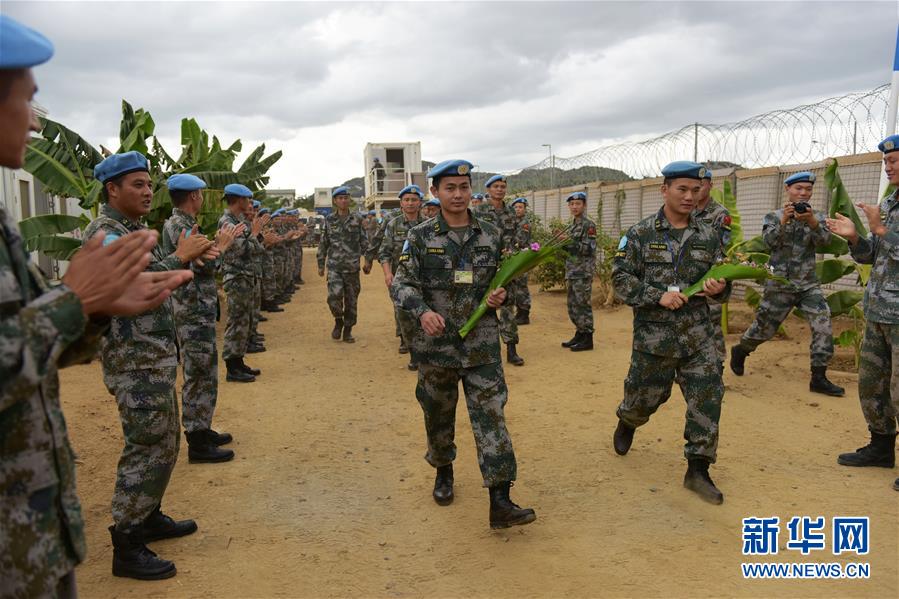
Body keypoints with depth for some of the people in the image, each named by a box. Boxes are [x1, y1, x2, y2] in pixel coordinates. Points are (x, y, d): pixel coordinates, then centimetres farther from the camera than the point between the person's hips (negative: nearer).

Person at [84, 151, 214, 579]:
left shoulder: (133, 229, 16)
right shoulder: (105, 232, -15)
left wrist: (193, 256, 3)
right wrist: (180, 257, -20)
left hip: (155, 356, 10)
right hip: (135, 362, -10)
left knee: (165, 440, 18)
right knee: (147, 447, -6)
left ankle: (149, 517, 33)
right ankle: (126, 547, 5)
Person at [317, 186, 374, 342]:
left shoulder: (357, 219, 4)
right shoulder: (329, 220, 5)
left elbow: (364, 241, 6)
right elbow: (323, 243, 11)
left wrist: (368, 260, -1)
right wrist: (321, 264, 10)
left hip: (352, 266, 0)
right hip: (334, 266, 0)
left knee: (351, 300, 5)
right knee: (334, 296, -17)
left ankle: (348, 331, 19)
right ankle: (338, 321, 10)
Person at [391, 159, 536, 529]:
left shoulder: (491, 236, 5)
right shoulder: (420, 238, -2)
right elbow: (401, 283, -7)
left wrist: (501, 295, -7)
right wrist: (422, 311, -26)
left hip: (482, 345, 1)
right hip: (436, 344, 0)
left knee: (491, 416, -6)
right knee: (438, 414, 15)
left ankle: (500, 504, -5)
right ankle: (443, 472, 42)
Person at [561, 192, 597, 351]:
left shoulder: (589, 225, -8)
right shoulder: (572, 226, 17)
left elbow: (589, 249, -16)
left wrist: (569, 243, -23)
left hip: (583, 273, -8)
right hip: (572, 273, 8)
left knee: (583, 305, -6)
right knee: (572, 306, 11)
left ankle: (587, 339, -1)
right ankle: (579, 335, 21)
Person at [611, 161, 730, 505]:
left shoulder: (708, 237, 5)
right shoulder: (640, 234, -4)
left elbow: (719, 282, 11)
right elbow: (621, 279, -9)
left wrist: (719, 288, -14)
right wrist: (658, 296, -22)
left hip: (697, 335, 3)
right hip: (653, 335, -2)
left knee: (708, 396, -5)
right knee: (645, 396, 13)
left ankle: (698, 470, 8)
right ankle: (627, 423, 48)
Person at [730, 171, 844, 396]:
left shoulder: (817, 217, 6)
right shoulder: (774, 216, 1)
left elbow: (824, 240, -13)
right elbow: (769, 240, -16)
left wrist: (812, 221, -31)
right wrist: (784, 220, -31)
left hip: (809, 284, 2)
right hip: (780, 284, -2)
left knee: (823, 326, -11)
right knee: (764, 327, 7)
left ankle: (818, 378, -3)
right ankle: (739, 352, 35)